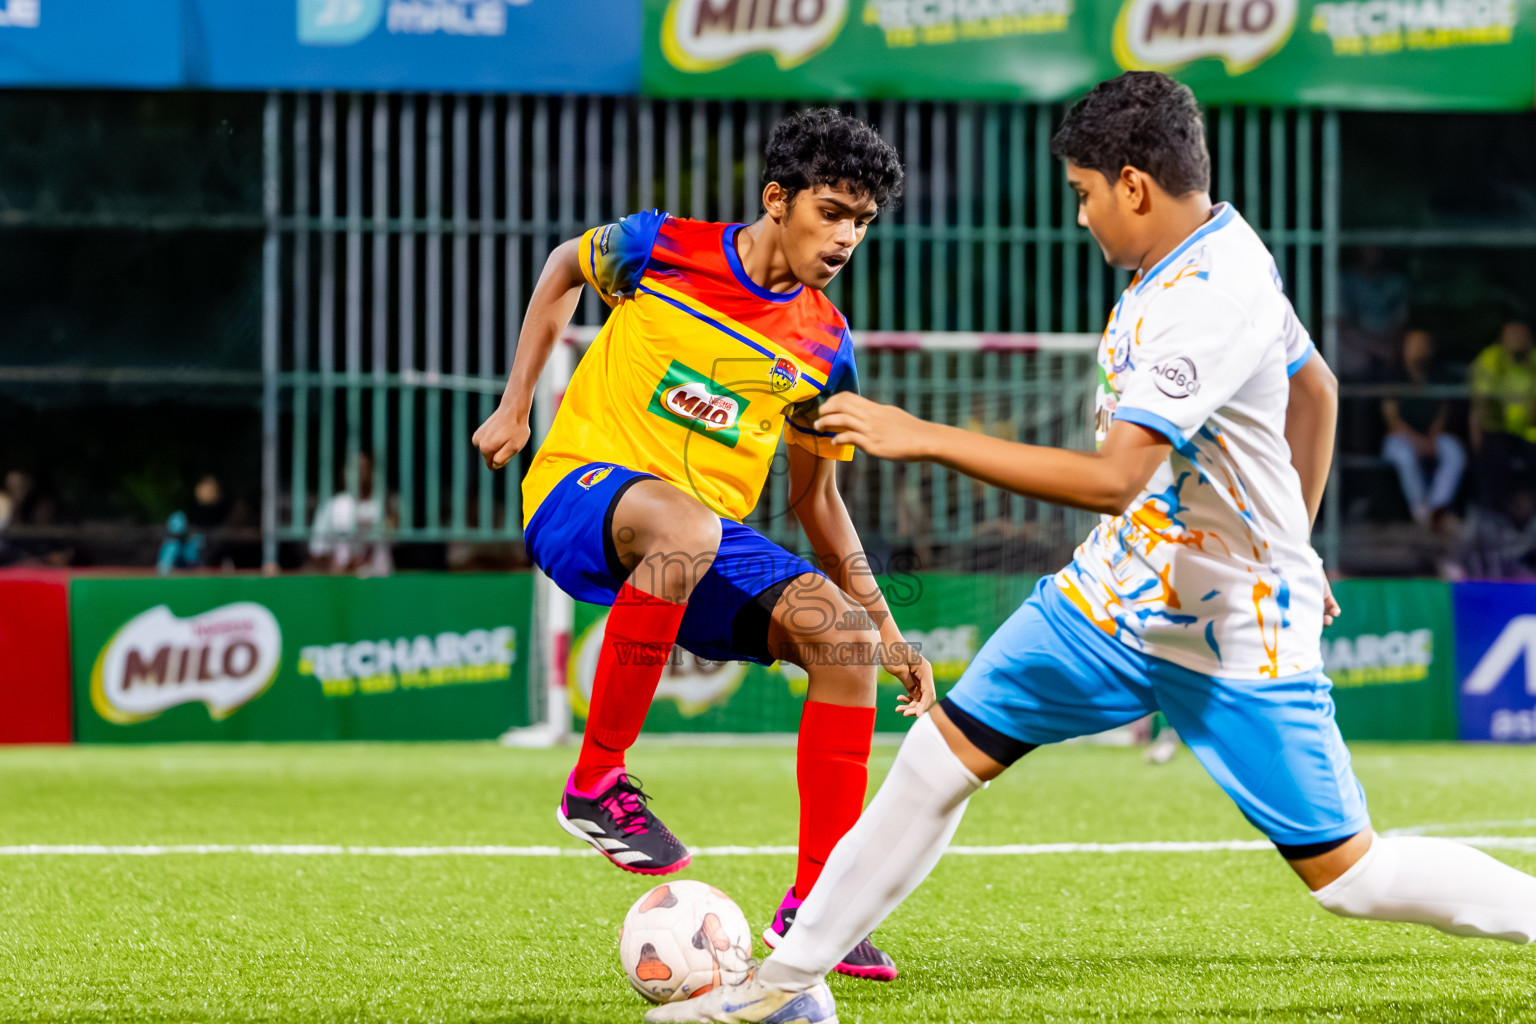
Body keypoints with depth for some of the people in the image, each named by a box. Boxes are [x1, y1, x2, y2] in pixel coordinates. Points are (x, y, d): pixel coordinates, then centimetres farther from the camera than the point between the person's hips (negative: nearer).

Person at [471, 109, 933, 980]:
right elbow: (565, 269, 15)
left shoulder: (826, 347, 5)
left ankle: (812, 909, -11)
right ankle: (596, 783, -26)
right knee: (685, 526, -41)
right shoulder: (660, 250, -6)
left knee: (845, 634, -17)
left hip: (706, 536, 5)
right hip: (582, 492, -5)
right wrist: (514, 408, 10)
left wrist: (888, 631, 10)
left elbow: (814, 497, 15)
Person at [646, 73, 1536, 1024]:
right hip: (1119, 589, 9)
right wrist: (1291, 540, 23)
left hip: (1237, 627, -9)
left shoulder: (1208, 301, -28)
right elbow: (1316, 388, 18)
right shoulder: (1211, 252, 2)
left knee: (1346, 874, -4)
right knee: (941, 756, 3)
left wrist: (923, 436, -33)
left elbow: (1113, 477, -36)